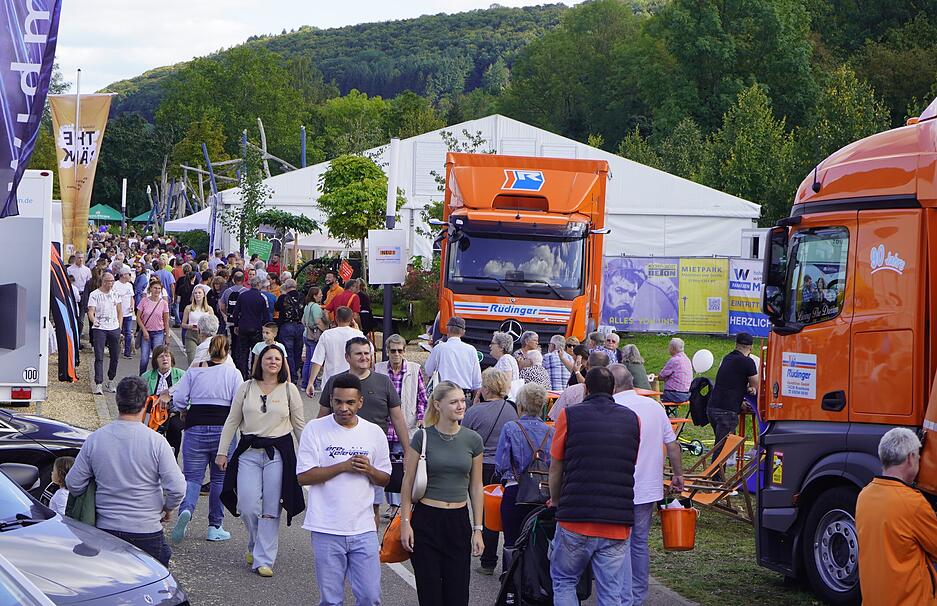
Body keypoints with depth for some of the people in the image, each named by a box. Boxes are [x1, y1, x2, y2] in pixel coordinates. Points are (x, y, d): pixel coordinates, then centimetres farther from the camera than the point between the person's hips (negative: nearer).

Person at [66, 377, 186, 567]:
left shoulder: (95, 439, -2)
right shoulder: (156, 441, -10)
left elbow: (73, 484, 3)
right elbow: (177, 488, -12)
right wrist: (167, 508, 9)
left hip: (105, 529, 3)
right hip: (146, 532, -3)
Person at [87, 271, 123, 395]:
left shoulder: (115, 294, 11)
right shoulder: (94, 295, -4)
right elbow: (91, 312, -11)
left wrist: (119, 326, 10)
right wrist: (93, 320, -32)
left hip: (114, 329, 5)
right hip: (99, 329, -5)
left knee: (115, 357, 9)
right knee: (99, 357, -9)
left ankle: (110, 382, 23)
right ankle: (98, 384, -11)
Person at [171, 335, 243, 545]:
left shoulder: (194, 371, 3)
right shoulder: (233, 374, -1)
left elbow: (178, 400, -1)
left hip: (196, 429, 1)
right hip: (223, 430, -1)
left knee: (192, 477, 4)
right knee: (220, 478, 11)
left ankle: (186, 510, -25)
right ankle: (215, 527, 13)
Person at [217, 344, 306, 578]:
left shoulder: (289, 390, 5)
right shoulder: (246, 388, 7)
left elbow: (299, 425, 10)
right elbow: (232, 422, 11)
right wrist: (222, 452, 7)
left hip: (278, 453, -1)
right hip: (249, 452, 1)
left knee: (271, 510, -2)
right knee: (248, 506, -6)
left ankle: (263, 559, 5)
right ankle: (256, 545, 22)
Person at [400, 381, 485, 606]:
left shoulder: (473, 440, 3)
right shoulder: (423, 437, -4)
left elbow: (476, 486, 8)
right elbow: (408, 482, 0)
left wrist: (477, 529, 6)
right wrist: (405, 522, -4)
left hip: (458, 521, 2)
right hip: (426, 519, -2)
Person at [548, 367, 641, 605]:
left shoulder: (569, 416, 0)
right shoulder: (631, 419, 9)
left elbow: (556, 468, 6)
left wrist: (556, 501, 23)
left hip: (575, 517, -2)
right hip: (618, 523, 2)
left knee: (563, 581, 15)